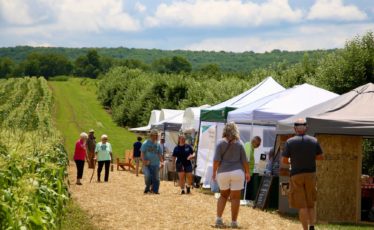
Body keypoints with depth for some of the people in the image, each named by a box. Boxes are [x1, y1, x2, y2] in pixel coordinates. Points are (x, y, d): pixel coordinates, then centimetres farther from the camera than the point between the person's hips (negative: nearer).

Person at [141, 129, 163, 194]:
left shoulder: (157, 144, 12)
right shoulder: (145, 143, 0)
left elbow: (160, 154, 16)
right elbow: (142, 153, -3)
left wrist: (161, 162, 3)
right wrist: (144, 161, -17)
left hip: (155, 164, 4)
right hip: (147, 164, -4)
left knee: (156, 178, -1)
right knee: (147, 176, -19)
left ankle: (154, 190, 9)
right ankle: (147, 188, 4)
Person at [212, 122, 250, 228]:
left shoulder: (221, 143, -2)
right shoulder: (239, 143, 2)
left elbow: (217, 160, -8)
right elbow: (244, 160, 2)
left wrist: (214, 172, 1)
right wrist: (247, 173, 11)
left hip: (223, 173, 1)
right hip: (237, 172, -1)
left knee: (223, 195, 17)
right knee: (235, 197, 4)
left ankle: (218, 219, 7)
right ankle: (234, 222, 4)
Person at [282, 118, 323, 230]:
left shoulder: (290, 142, -9)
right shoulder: (314, 141, -2)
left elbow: (284, 160, -7)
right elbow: (320, 157, 6)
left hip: (296, 175, -2)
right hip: (310, 174, 3)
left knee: (301, 205, 2)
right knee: (310, 204, 16)